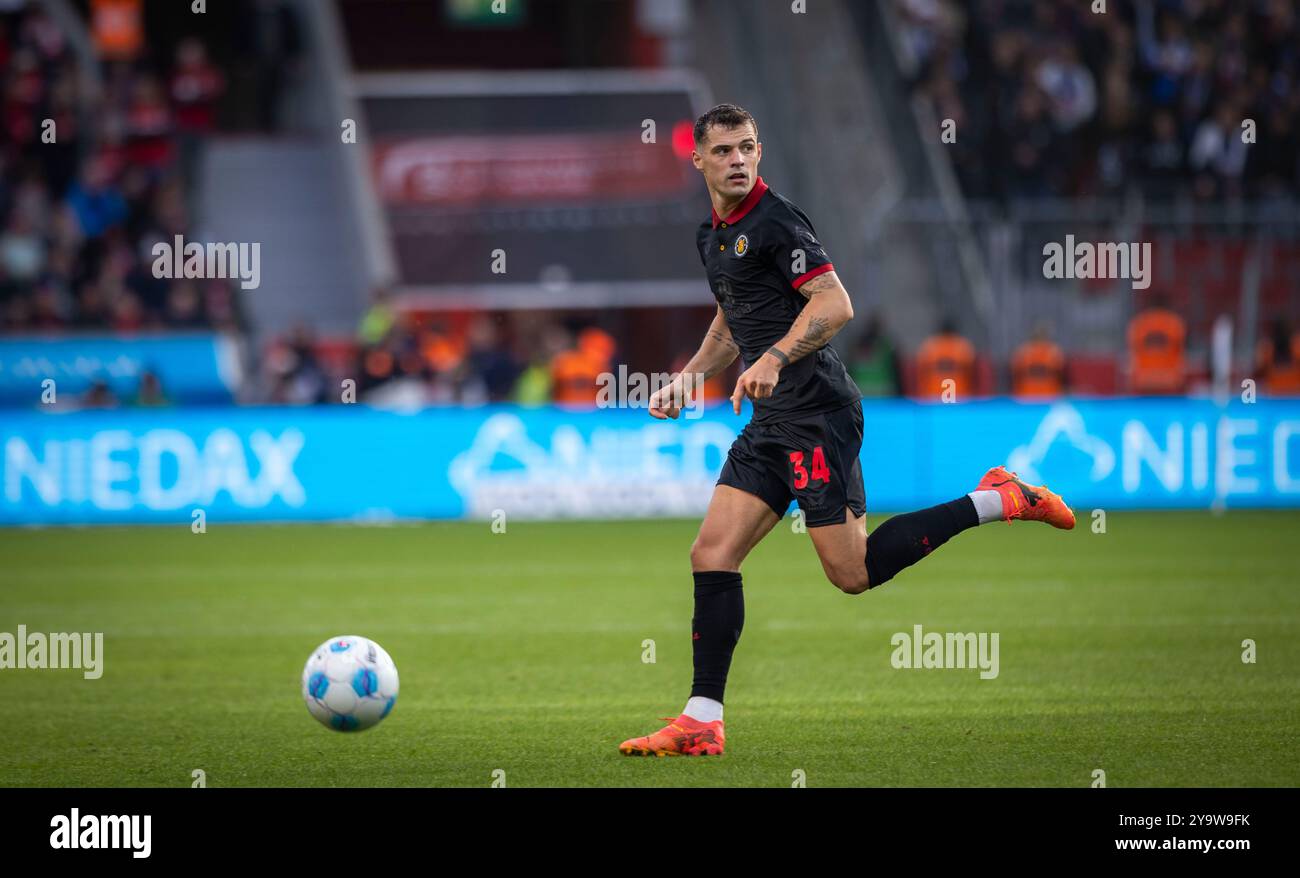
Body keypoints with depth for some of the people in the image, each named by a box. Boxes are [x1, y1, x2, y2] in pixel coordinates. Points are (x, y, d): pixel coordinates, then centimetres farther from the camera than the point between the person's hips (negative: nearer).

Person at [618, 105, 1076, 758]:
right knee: (712, 555, 0)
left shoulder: (775, 221, -11)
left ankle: (994, 502, 3)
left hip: (817, 414, -9)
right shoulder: (711, 236, 17)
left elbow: (835, 304, -20)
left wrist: (775, 357, -31)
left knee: (852, 572, -10)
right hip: (771, 422, 9)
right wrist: (683, 381, 24)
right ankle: (701, 722, 0)